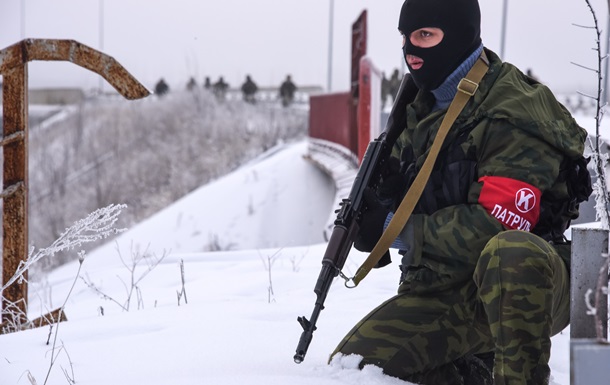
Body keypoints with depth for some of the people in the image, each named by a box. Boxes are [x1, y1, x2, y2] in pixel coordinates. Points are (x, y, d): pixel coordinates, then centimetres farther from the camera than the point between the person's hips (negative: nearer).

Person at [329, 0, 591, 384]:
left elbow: (497, 226, -24)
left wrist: (397, 229, -15)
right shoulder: (424, 108, 11)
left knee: (510, 252, -41)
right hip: (441, 294, 8)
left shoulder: (516, 113, -15)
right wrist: (376, 202, -5)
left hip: (524, 282, -7)